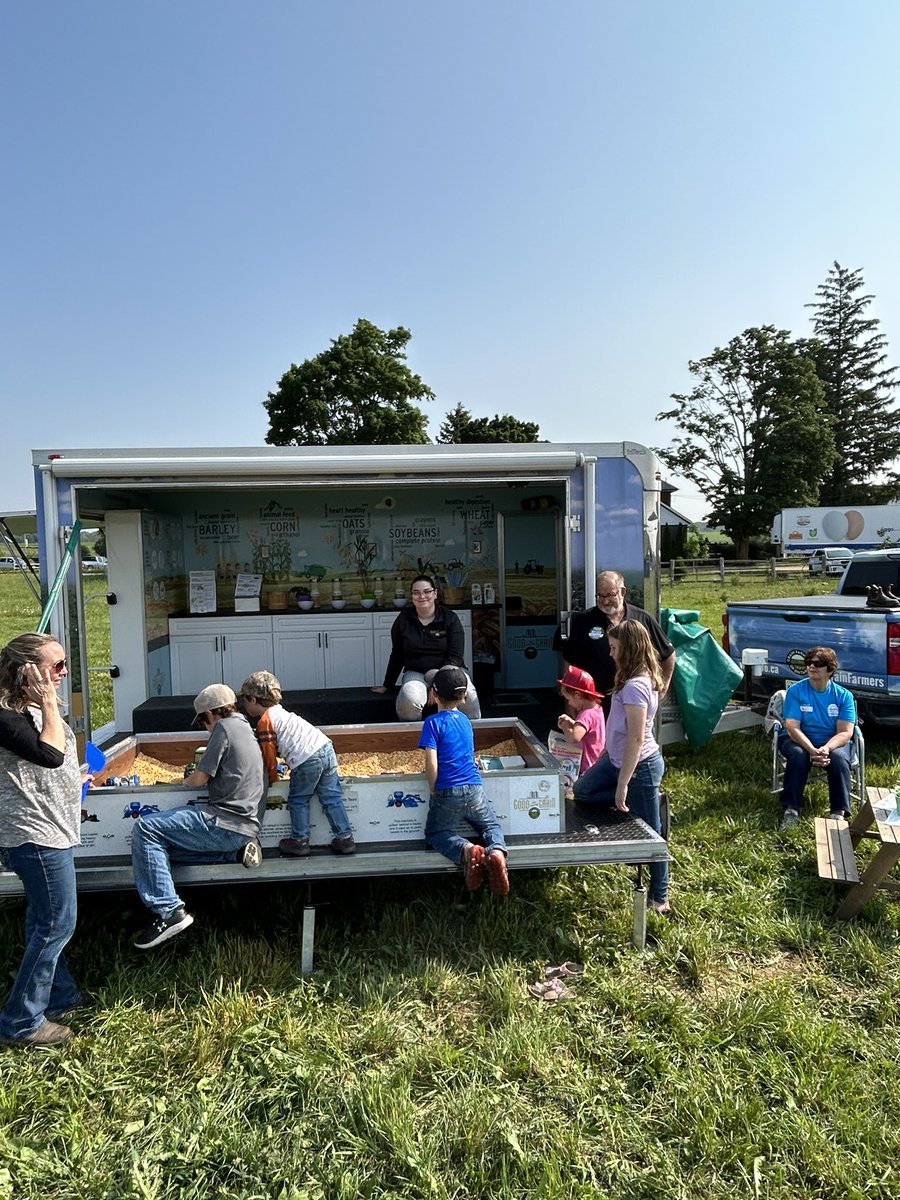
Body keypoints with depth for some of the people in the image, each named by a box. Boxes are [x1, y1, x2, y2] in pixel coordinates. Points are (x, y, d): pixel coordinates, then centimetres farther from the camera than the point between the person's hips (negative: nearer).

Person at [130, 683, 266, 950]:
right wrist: (197, 775, 26)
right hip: (245, 825, 10)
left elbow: (199, 779, -7)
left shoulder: (224, 727, -7)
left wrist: (186, 780, 14)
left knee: (146, 830, -9)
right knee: (164, 844, 18)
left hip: (226, 823, -10)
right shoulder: (245, 727, 21)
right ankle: (236, 852, 6)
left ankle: (170, 911, -16)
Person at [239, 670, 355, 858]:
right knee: (332, 797, 12)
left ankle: (299, 841, 18)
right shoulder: (278, 711, 26)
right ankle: (345, 838, 15)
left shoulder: (264, 722, -1)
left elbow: (269, 753, 1)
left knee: (298, 800, 11)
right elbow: (275, 748, 37)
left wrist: (271, 778, 16)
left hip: (307, 761, -8)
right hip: (325, 746, 8)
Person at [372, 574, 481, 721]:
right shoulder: (403, 619, 6)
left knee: (468, 695, -34)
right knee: (410, 701, -34)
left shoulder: (450, 618, 0)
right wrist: (387, 685, 18)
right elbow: (396, 655, 14)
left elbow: (455, 657, -5)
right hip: (415, 673, 1)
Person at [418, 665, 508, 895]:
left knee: (436, 833, 15)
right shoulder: (465, 720, 12)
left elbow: (431, 763, -16)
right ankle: (497, 851, -13)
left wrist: (433, 790, 0)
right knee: (491, 825, 23)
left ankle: (467, 849, -18)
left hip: (448, 792, -4)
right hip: (475, 789, 5)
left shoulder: (433, 722, -8)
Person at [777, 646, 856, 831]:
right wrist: (812, 750, -33)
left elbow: (845, 732, -13)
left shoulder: (843, 695, -4)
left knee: (839, 758, -32)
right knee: (798, 755, -33)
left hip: (833, 742, 1)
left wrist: (826, 749, -33)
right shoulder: (795, 691, -8)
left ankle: (839, 813, -25)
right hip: (800, 741, -1)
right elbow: (792, 728, -15)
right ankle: (790, 810, -28)